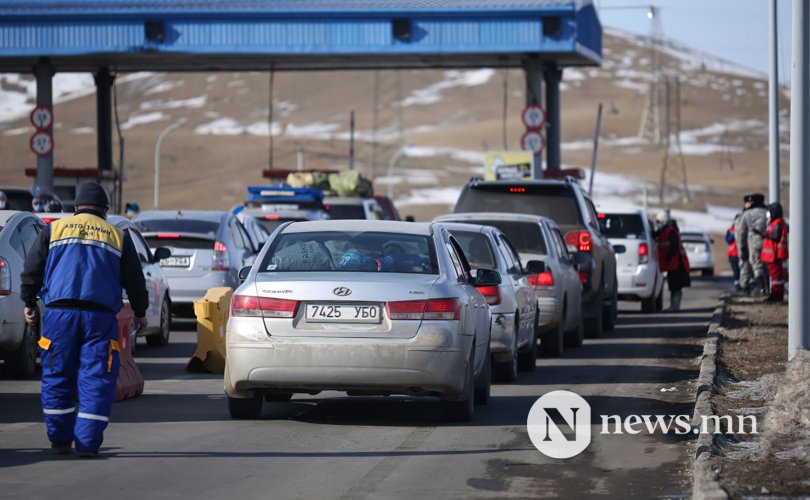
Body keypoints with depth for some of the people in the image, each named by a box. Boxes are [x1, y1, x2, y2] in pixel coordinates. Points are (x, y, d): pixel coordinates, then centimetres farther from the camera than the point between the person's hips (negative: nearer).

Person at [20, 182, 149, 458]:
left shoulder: (53, 229, 12)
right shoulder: (118, 237, 13)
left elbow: (32, 269, 10)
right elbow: (134, 280, 16)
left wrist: (29, 303, 22)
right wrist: (140, 313, 29)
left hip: (59, 313, 1)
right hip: (100, 316, -1)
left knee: (57, 376, 10)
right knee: (96, 379, 1)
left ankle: (60, 440, 13)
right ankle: (88, 443, -5)